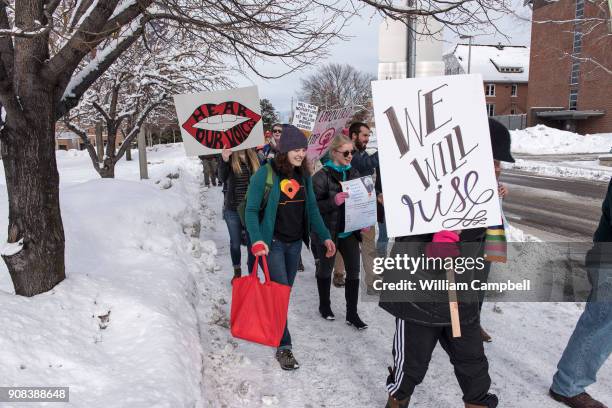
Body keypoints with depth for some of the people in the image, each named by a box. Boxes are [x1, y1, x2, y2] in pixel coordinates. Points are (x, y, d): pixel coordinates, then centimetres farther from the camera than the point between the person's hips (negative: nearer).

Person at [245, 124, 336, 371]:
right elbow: (251, 210, -11)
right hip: (273, 243, -6)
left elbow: (312, 209, 11)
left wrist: (325, 236, 6)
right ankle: (283, 346, 4)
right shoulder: (265, 173, -13)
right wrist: (257, 240, -23)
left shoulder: (304, 176, 5)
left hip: (295, 243, 6)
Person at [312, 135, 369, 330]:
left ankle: (352, 313, 18)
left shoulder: (354, 173, 5)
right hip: (329, 231, -5)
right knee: (325, 268, 13)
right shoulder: (322, 176, -13)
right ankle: (324, 305, 34)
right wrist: (333, 201, -31)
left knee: (354, 270, 5)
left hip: (349, 231, 5)